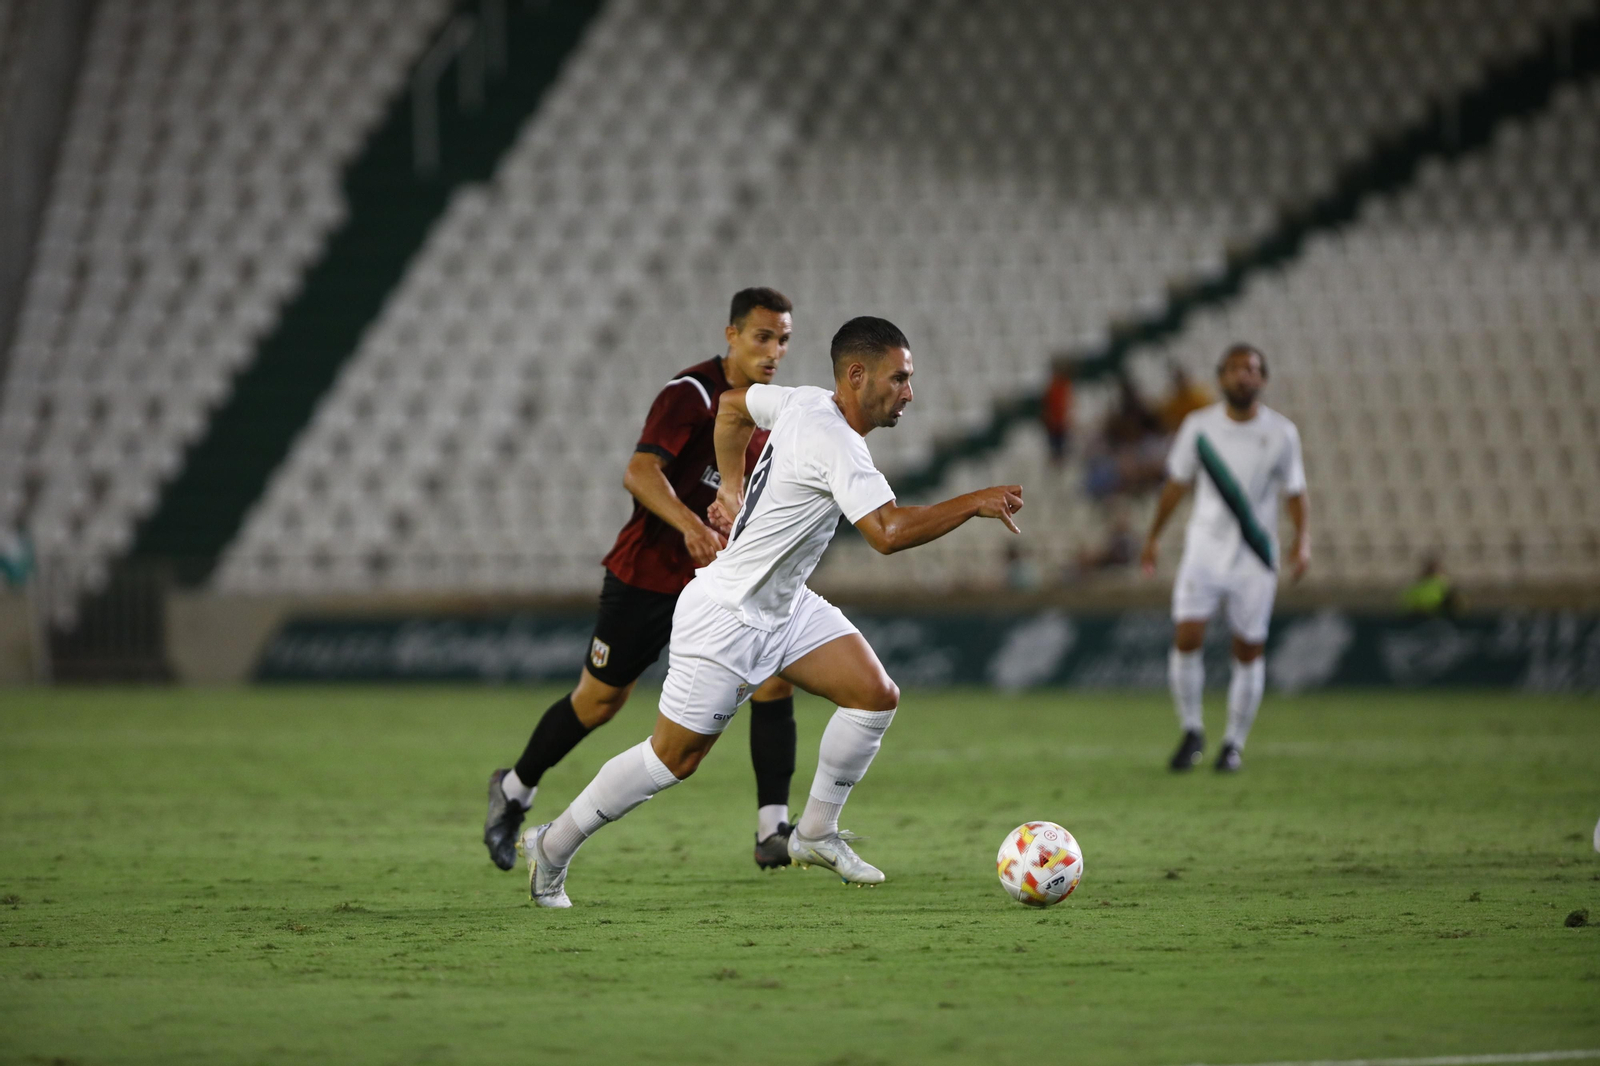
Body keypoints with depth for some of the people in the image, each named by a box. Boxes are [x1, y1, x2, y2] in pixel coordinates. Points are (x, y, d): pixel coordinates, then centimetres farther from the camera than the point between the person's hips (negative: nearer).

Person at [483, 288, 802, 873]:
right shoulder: (690, 394, -19)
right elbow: (639, 473, -33)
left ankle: (773, 834, -14)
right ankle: (514, 791, 33)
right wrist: (689, 523, -48)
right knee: (599, 701, 7)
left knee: (776, 673, -16)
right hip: (645, 575, -6)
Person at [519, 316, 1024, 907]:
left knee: (876, 695, -4)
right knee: (675, 757, 1)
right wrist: (975, 503, -30)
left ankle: (816, 833, 10)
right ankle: (552, 847, 18)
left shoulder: (804, 403, 0)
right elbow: (888, 532, -38)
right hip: (725, 616, -9)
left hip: (785, 604, 9)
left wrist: (732, 489, 22)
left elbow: (732, 405, 18)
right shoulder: (835, 444, -28)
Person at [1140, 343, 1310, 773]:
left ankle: (1234, 744, 17)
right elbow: (1176, 483, 11)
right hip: (1205, 546, 0)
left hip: (1255, 556, 0)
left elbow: (1296, 493, 4)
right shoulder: (1199, 426, -1)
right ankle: (1191, 732, 6)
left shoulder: (1281, 433, -3)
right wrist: (1152, 538, 14)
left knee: (1249, 651, 1)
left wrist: (1303, 541, -12)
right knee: (1186, 638, -13)